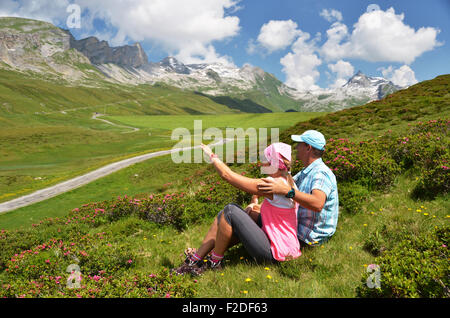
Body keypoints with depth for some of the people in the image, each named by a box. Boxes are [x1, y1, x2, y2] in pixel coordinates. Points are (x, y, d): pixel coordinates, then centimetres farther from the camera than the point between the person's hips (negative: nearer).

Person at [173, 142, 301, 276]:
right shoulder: (288, 181, 6)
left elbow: (227, 175, -17)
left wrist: (212, 156, -2)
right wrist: (254, 204, 6)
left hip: (274, 252, -10)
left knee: (230, 211, -19)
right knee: (225, 214, 5)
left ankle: (214, 262, -2)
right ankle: (195, 259, 8)